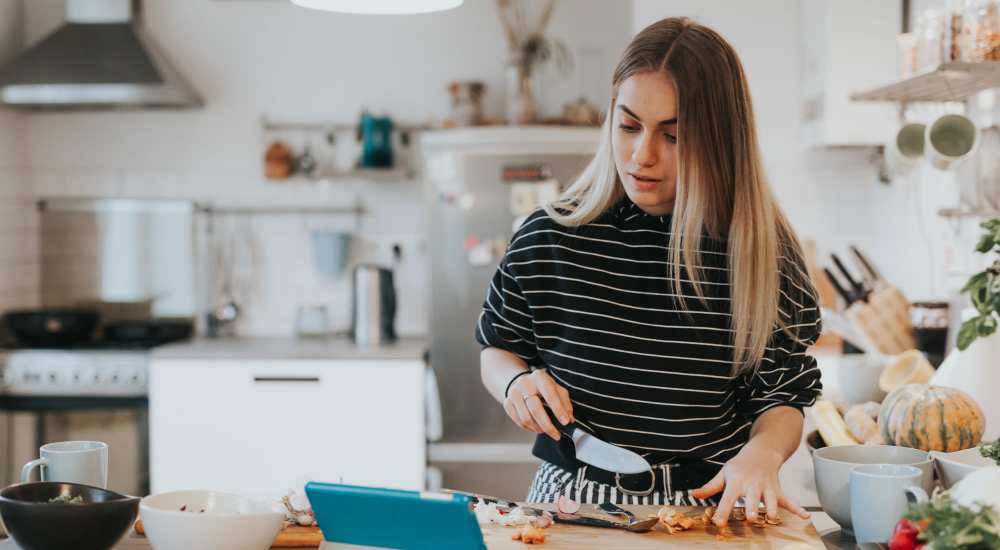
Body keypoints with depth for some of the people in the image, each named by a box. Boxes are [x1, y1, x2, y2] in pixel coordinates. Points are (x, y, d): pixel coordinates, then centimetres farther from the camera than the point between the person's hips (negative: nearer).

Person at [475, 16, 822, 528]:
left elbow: (780, 399, 8)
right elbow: (498, 350, 18)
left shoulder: (762, 253, -2)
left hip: (705, 506, -1)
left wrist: (762, 452, -13)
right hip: (572, 501, 1)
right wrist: (516, 380, -4)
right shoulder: (547, 239, 1)